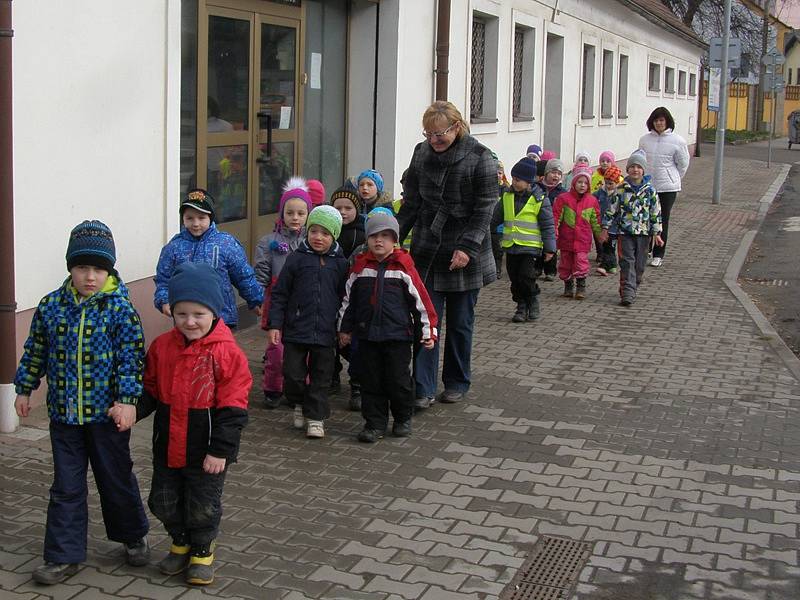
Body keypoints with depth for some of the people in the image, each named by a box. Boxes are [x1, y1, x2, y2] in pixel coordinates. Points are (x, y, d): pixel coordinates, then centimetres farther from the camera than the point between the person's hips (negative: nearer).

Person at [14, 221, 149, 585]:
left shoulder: (120, 309, -10)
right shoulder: (51, 307, 0)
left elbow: (131, 357, -12)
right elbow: (35, 352, 11)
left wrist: (127, 399, -18)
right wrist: (24, 389, 14)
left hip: (107, 415, -3)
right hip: (64, 415, 3)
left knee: (117, 480, 12)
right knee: (66, 487, 8)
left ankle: (133, 536, 34)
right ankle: (65, 555, 16)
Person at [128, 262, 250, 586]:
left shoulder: (226, 352, -16)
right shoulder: (162, 346, -3)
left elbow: (233, 408, -15)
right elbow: (150, 390, 8)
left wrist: (220, 450, -17)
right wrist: (133, 410, -11)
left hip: (206, 451, -4)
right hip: (167, 446, 5)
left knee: (203, 507, 10)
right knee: (164, 503, 16)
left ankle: (202, 550, 33)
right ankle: (181, 543, 40)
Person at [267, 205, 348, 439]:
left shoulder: (340, 263, 3)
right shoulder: (297, 258, -2)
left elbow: (345, 297, 10)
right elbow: (280, 294, 1)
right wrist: (275, 325, -4)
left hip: (325, 332, 1)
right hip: (296, 330, -1)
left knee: (321, 376, 7)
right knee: (293, 374, 2)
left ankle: (315, 417, 18)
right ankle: (300, 404, 28)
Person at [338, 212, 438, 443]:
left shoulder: (403, 267, -4)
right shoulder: (360, 266, 5)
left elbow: (420, 300, 0)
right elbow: (349, 300, 14)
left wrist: (428, 331, 1)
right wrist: (344, 329, 16)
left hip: (398, 335, -3)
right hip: (367, 335, 3)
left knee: (398, 379, 3)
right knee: (370, 381, 6)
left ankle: (403, 419, 23)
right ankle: (375, 422, 16)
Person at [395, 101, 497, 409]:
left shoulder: (479, 157, -8)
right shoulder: (421, 153, 5)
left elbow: (484, 209, -10)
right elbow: (411, 204, 11)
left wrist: (467, 247, -17)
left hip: (464, 255, -3)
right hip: (427, 252, 3)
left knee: (460, 323, 9)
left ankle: (457, 382, 25)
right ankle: (423, 388, 0)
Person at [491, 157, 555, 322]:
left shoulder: (539, 199, -6)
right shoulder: (507, 196, 6)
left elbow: (548, 225, -3)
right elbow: (496, 218, 18)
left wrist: (549, 248, -5)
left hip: (530, 246, -5)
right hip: (510, 246, 5)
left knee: (526, 278, -10)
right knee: (515, 279, 7)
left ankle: (533, 302, 13)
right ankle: (522, 306, 20)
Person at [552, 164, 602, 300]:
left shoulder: (592, 201, 4)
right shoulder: (563, 198, -3)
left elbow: (595, 220, 13)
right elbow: (555, 217, -2)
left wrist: (600, 233, 13)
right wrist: (554, 233, -8)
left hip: (583, 239, 0)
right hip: (566, 238, 0)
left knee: (581, 262, -8)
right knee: (566, 263, 9)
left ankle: (581, 287, 3)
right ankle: (568, 286, 23)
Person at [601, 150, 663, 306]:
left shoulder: (649, 191, 1)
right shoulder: (621, 189, -1)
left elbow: (656, 213, 5)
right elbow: (611, 209, 4)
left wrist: (656, 233, 3)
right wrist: (605, 228, 3)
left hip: (643, 233, 2)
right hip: (624, 231, -2)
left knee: (639, 264, 7)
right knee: (627, 263, -8)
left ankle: (630, 290, 23)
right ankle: (627, 293, -12)